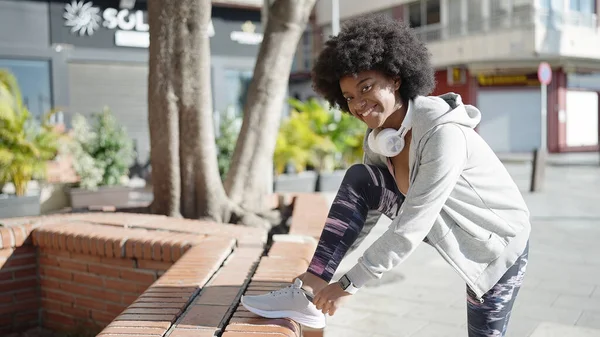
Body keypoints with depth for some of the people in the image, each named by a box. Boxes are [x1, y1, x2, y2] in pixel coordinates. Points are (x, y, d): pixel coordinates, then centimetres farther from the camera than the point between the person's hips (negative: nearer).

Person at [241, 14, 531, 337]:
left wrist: (348, 284, -29)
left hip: (496, 242, -6)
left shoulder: (443, 134, -33)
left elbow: (410, 228, -34)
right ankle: (309, 292, -12)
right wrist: (322, 269, -5)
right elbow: (361, 211, 0)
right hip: (447, 231, 6)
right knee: (360, 178, -12)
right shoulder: (379, 135, -9)